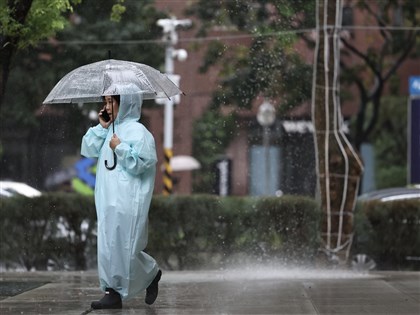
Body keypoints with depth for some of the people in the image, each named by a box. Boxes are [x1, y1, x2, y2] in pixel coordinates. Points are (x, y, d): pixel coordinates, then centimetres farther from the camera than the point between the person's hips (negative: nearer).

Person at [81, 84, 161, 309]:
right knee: (109, 245, 4)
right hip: (108, 198, 8)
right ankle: (113, 292, 5)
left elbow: (142, 163, -16)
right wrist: (101, 127, 4)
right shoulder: (110, 130, 14)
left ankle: (151, 274, 18)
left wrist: (120, 147, -15)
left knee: (124, 246, -6)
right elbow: (88, 150, 11)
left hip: (128, 200, -8)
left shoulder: (137, 132, -8)